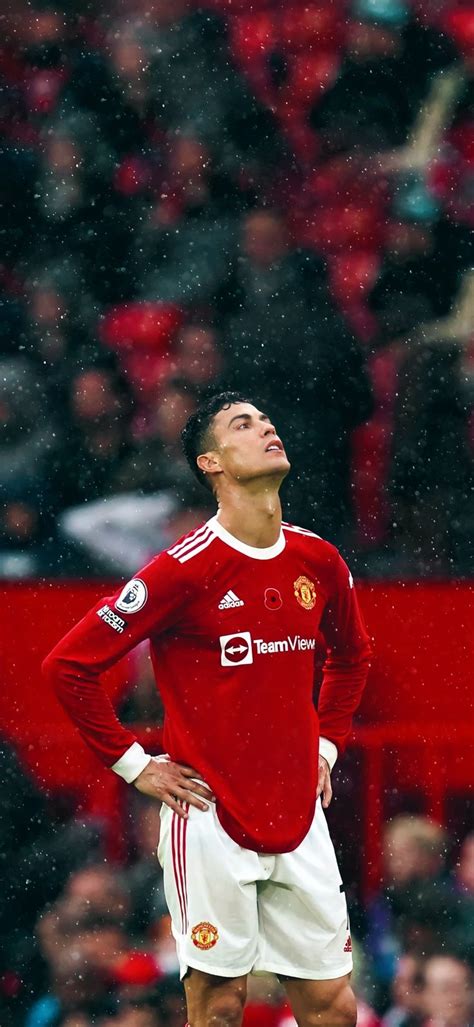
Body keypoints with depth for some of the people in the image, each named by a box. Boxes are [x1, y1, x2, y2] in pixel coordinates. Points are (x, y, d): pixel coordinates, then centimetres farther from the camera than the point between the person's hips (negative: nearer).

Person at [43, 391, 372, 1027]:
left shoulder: (319, 562, 6)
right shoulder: (187, 569, -12)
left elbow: (352, 654, 28)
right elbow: (68, 666, -9)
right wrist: (135, 765, -7)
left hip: (299, 822, 5)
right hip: (211, 821, -5)